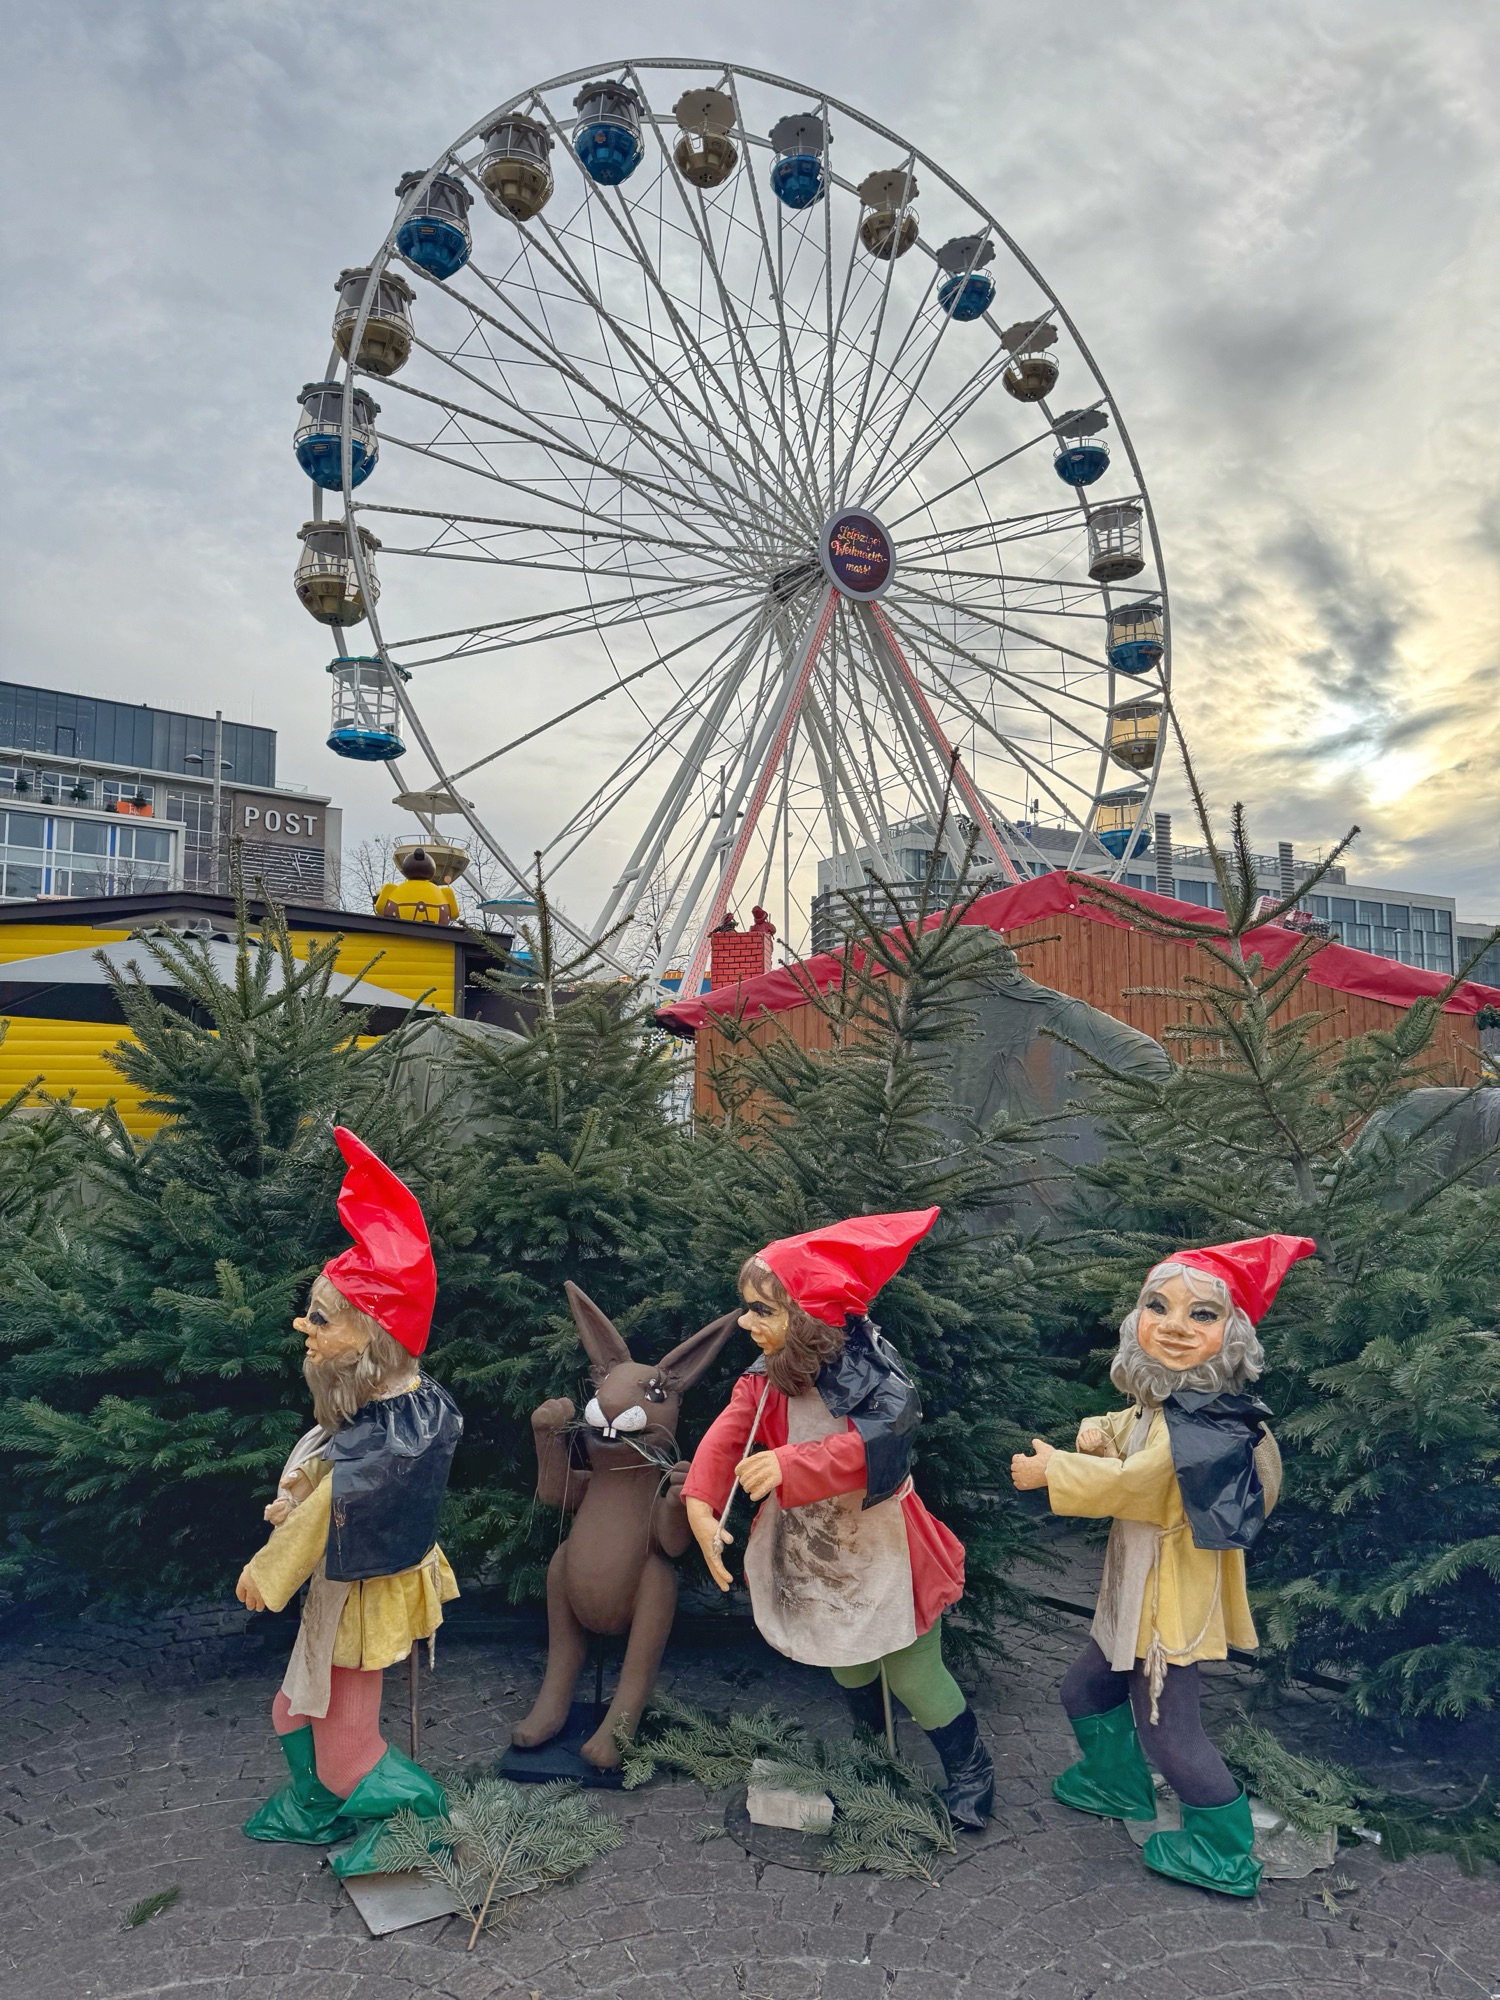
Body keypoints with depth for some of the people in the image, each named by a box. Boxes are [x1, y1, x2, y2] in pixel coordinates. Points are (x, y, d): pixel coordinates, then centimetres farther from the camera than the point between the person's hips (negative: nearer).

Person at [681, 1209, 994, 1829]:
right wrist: (700, 1504, -36)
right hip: (814, 1557, 6)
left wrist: (788, 1464, -54)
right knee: (848, 1664, 26)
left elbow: (871, 1445, -43)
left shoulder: (872, 1377, -28)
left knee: (913, 1675, 6)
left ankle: (970, 1772, 31)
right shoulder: (764, 1382, -10)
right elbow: (725, 1438, -19)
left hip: (882, 1551, -6)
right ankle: (870, 1742, 55)